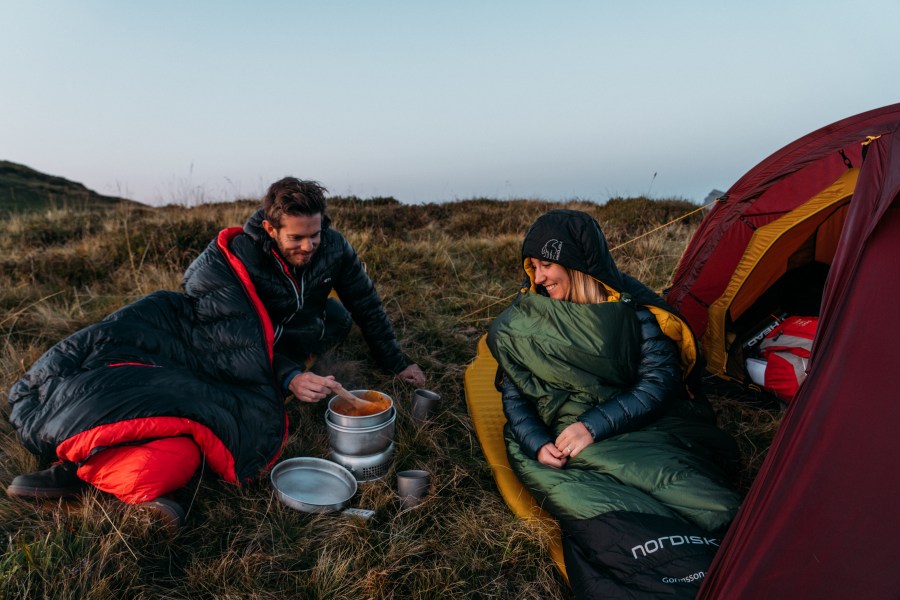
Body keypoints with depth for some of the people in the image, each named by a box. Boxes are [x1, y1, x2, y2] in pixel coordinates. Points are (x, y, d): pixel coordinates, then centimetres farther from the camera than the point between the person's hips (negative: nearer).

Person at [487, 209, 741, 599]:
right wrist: (538, 444, -12)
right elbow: (514, 397, 8)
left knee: (713, 507, -28)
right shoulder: (522, 324, 3)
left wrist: (594, 425, -16)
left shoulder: (631, 305, -1)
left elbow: (660, 381, -5)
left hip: (640, 429, 1)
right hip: (558, 442, 0)